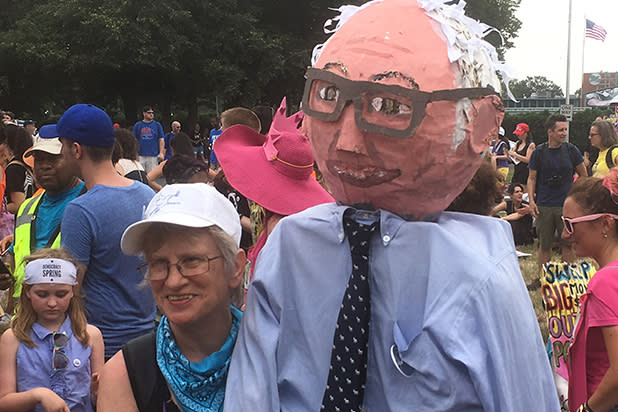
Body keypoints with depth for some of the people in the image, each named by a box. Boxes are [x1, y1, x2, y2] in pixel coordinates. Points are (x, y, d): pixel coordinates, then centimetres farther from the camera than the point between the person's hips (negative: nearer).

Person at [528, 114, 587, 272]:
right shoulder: (539, 152, 0)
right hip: (544, 206, 0)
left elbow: (584, 175, 11)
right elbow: (532, 178, 5)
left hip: (567, 205, 0)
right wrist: (531, 200, -6)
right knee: (544, 245, 6)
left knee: (567, 244, 4)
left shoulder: (571, 150, 1)